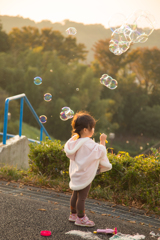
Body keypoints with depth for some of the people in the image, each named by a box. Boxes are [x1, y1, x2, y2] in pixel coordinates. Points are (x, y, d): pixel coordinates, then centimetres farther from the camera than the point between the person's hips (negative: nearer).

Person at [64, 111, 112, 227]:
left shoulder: (74, 140, -1)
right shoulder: (89, 144, -25)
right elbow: (101, 152, -17)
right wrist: (102, 141, -5)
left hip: (76, 174, 9)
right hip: (85, 176, -9)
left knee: (75, 194, 21)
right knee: (82, 197, 2)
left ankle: (73, 214, 35)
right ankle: (80, 218, 12)